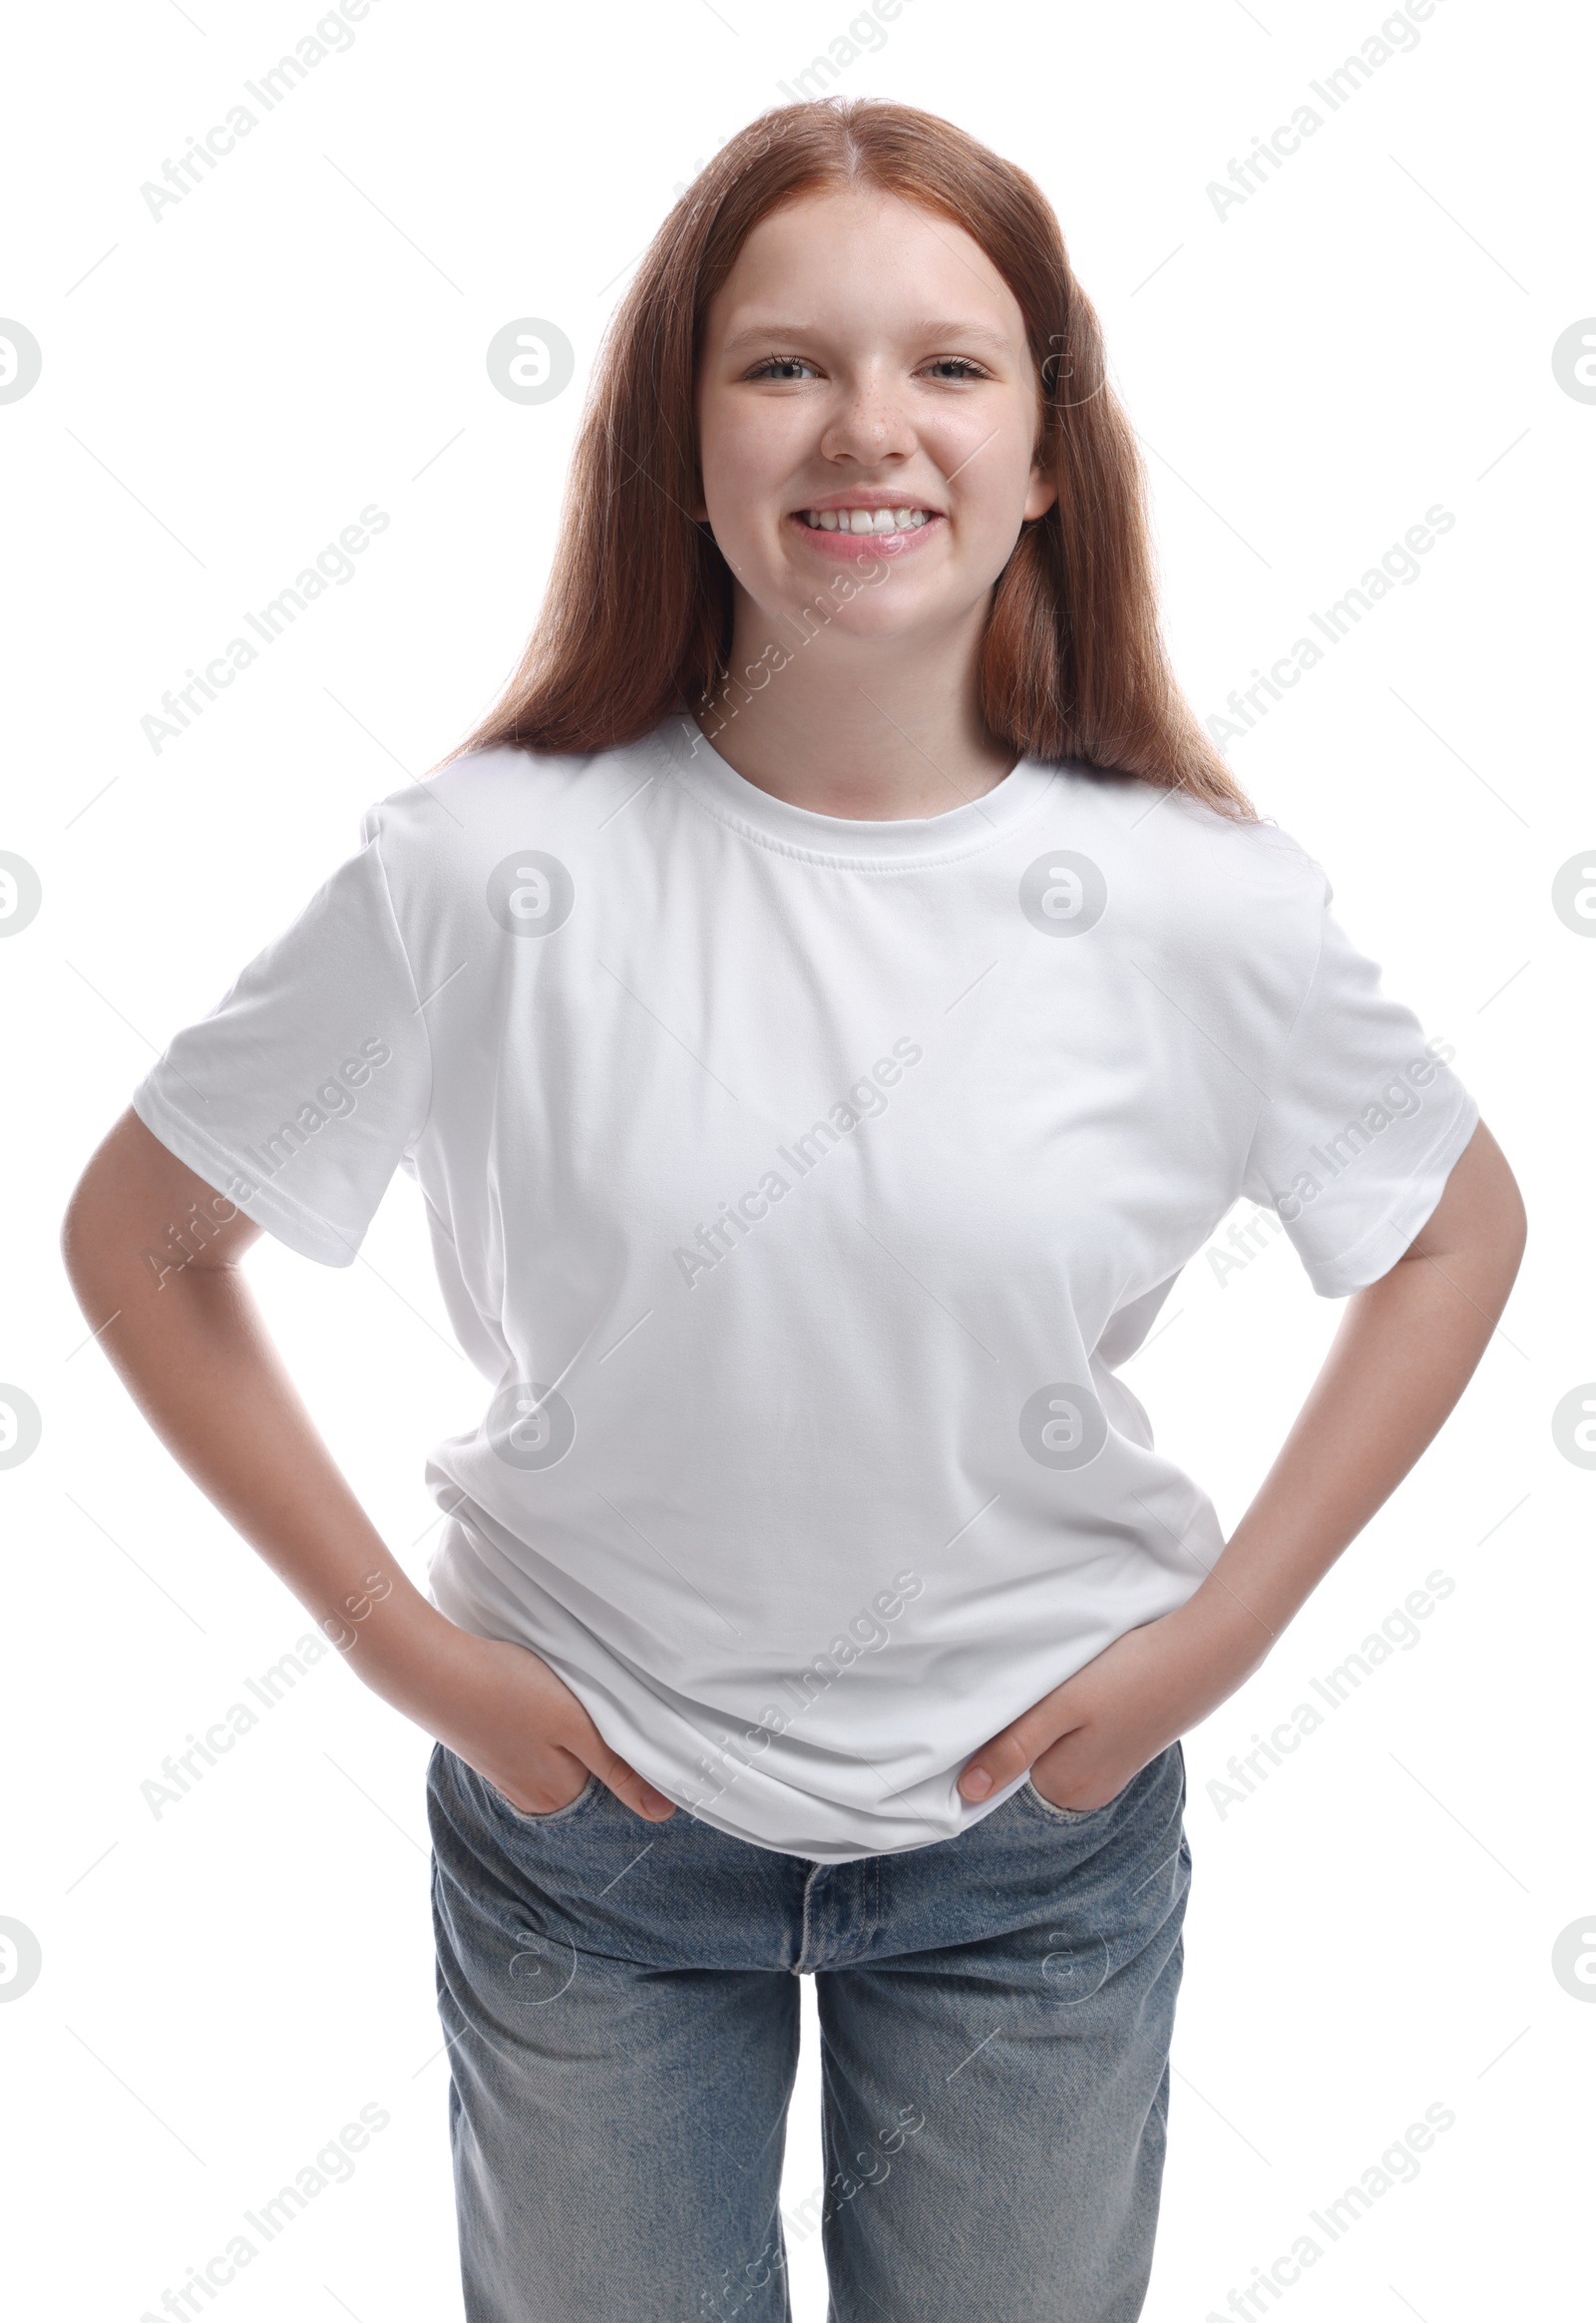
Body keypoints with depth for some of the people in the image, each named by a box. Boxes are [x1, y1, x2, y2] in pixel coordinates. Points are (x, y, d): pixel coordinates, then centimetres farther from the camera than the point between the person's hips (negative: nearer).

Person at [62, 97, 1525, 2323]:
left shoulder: (1201, 902, -15)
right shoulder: (490, 868, -18)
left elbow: (1459, 1228, 2)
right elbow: (140, 1236, -6)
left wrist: (1223, 1628, -4)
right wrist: (397, 1635, -8)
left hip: (1038, 1832, 1)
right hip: (591, 1820, 0)